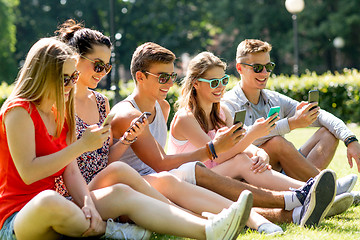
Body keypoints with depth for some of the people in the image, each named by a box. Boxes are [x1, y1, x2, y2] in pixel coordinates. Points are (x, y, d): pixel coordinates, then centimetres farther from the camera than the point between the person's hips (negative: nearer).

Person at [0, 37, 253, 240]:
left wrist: (88, 203, -15)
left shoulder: (60, 112, 13)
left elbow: (71, 171, 5)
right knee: (48, 199, -42)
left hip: (53, 211, 8)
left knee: (121, 193, -10)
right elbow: (28, 173, -21)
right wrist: (81, 145, -19)